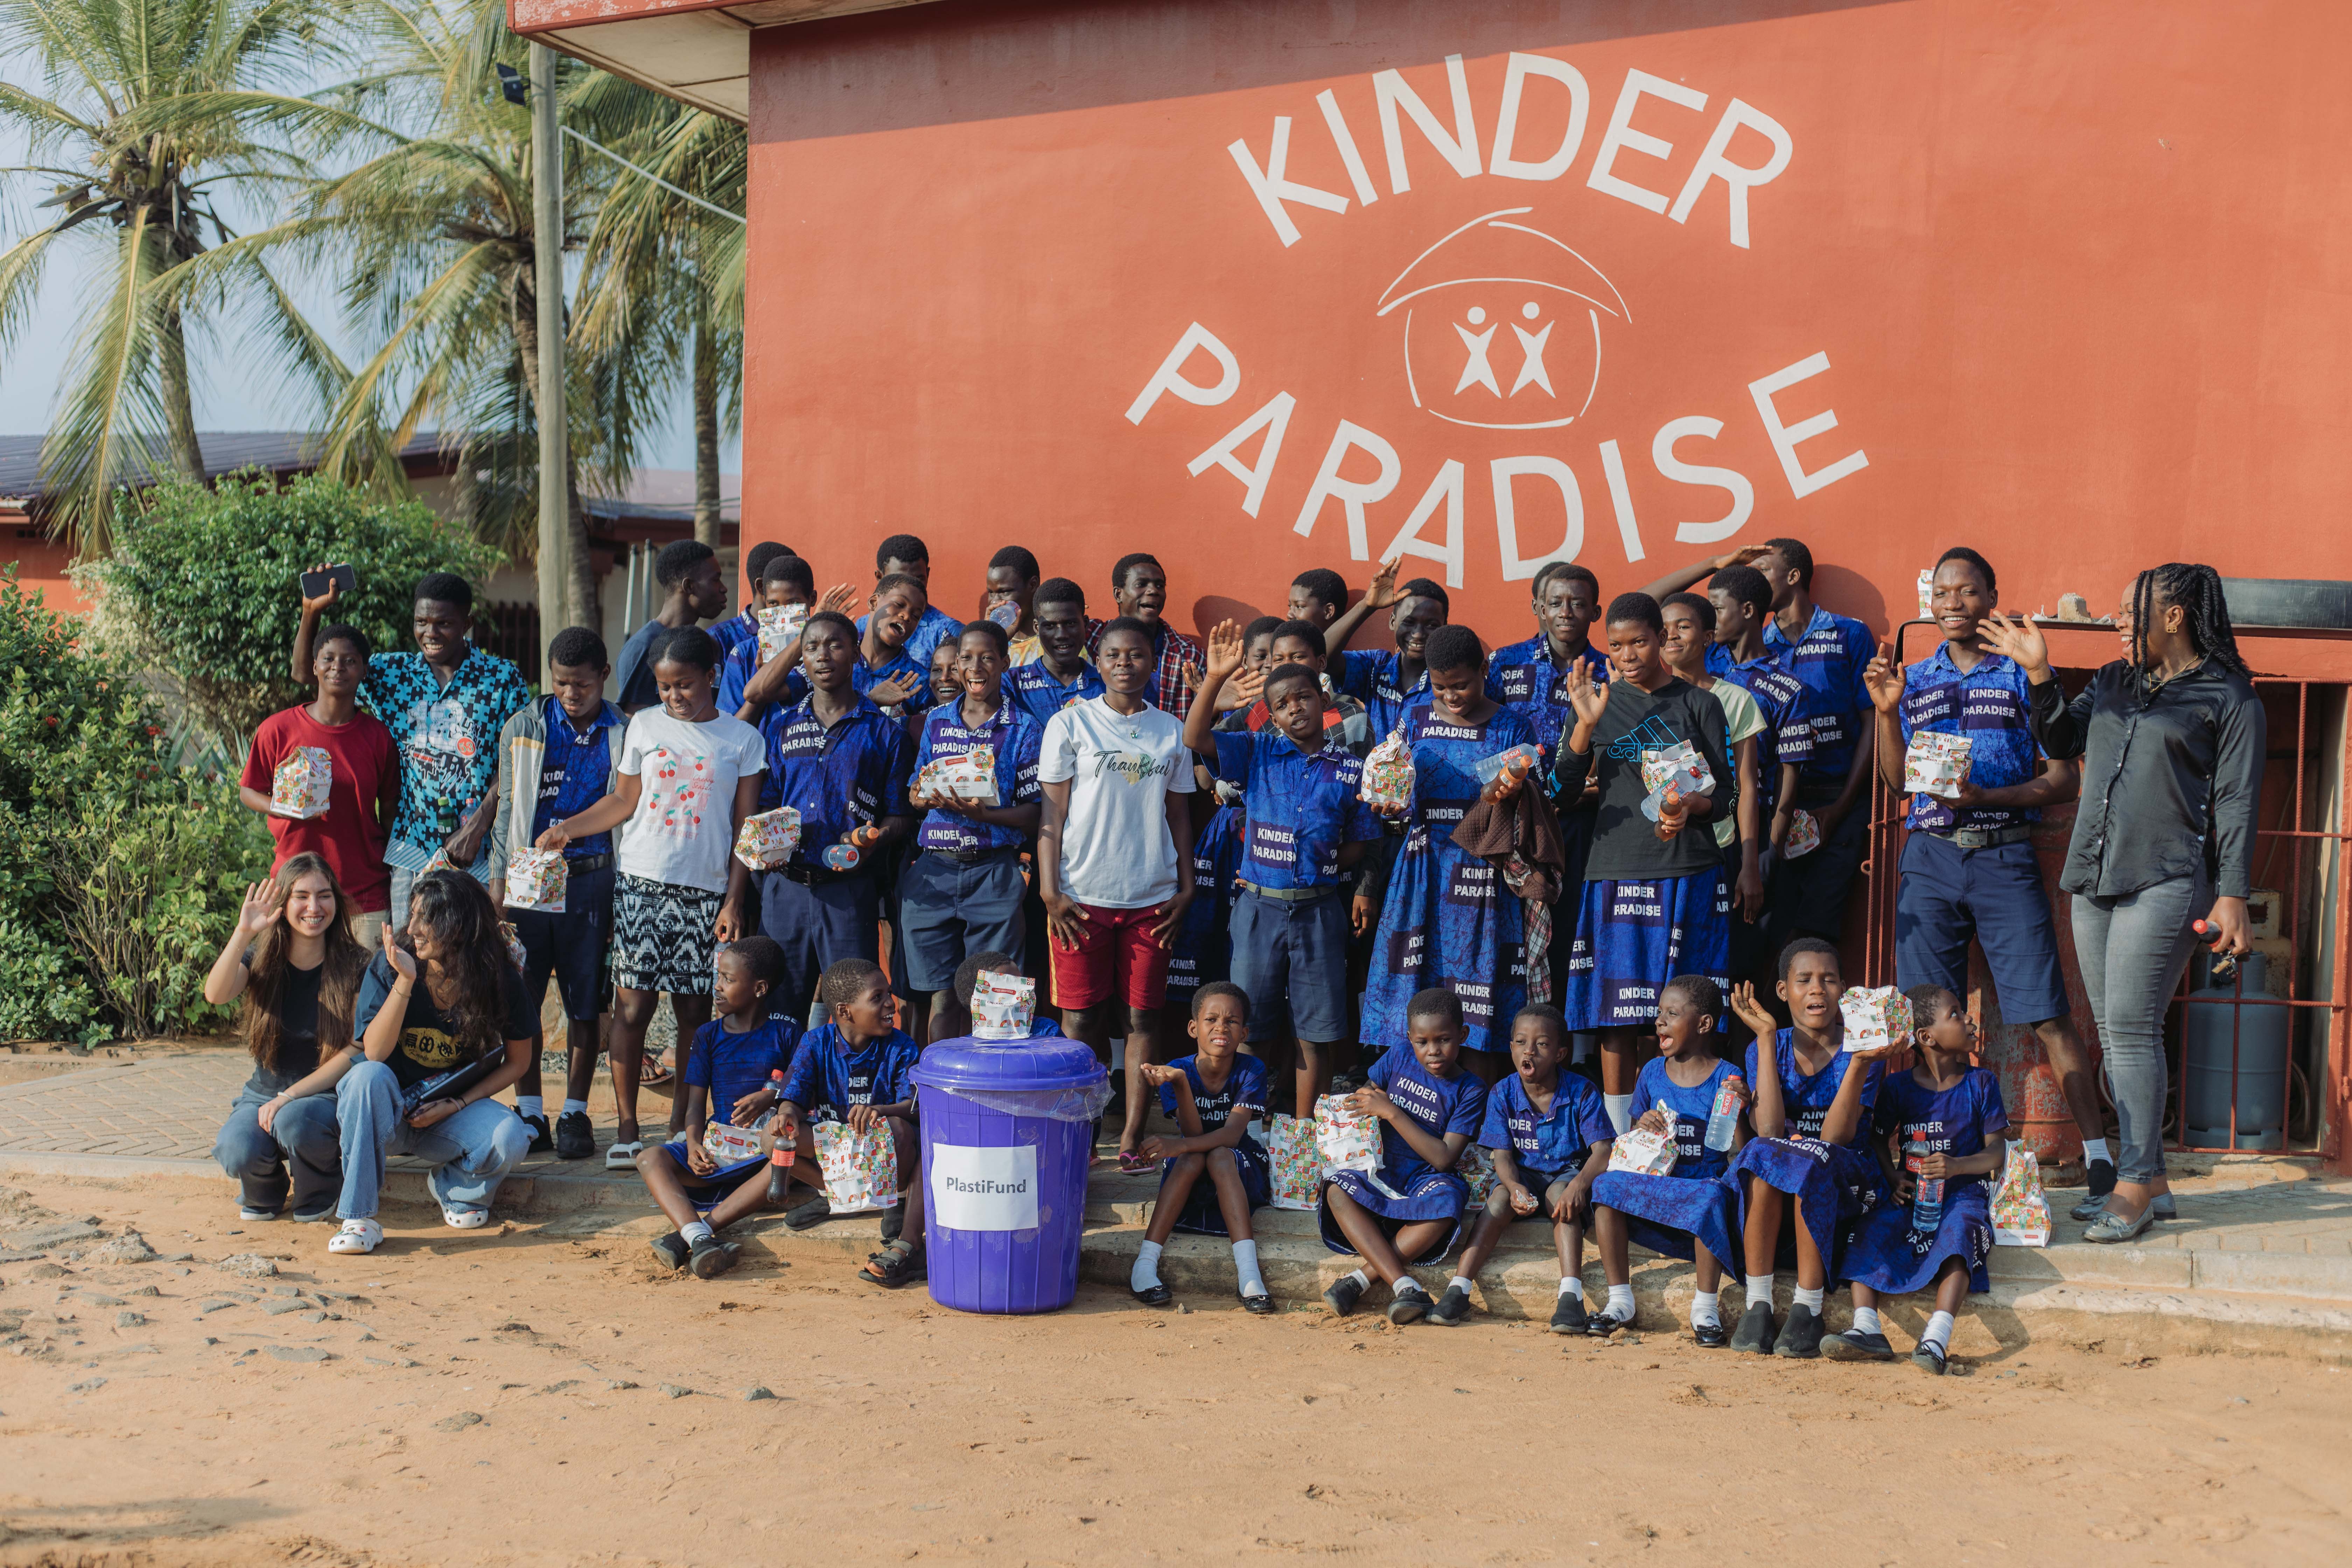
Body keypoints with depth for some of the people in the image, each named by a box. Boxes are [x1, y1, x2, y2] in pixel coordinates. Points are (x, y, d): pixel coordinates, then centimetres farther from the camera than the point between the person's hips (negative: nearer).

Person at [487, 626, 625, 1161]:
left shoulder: (623, 735, 4)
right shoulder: (524, 727, 6)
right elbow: (507, 806, 9)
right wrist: (498, 878, 3)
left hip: (592, 879, -1)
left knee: (587, 1004, 3)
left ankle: (575, 1113, 14)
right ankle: (530, 1113, 12)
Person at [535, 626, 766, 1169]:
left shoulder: (741, 738, 6)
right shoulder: (645, 725, 10)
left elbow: (745, 827, 5)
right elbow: (623, 802, 14)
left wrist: (734, 901, 0)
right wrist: (566, 829, 1)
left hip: (705, 892, -1)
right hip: (642, 883, 1)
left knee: (694, 1013, 1)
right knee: (632, 1006, -4)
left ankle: (681, 1128, 11)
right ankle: (626, 1129, 3)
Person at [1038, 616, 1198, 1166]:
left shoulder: (1171, 731, 11)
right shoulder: (1070, 724, 3)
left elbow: (1179, 815, 15)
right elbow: (1053, 811, 1)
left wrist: (1185, 889, 7)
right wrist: (1050, 891, -6)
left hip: (1152, 898, 2)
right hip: (1083, 894, -2)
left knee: (1142, 1019, 2)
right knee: (1081, 1020, -1)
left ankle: (1132, 1138, 7)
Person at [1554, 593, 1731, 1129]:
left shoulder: (1698, 704, 6)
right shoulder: (1603, 702, 9)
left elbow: (1724, 792, 5)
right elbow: (1564, 789, 2)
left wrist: (1688, 807, -16)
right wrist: (1586, 725, -12)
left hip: (1688, 869, -1)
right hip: (1617, 868, 1)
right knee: (1616, 1008, -1)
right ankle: (1620, 1135, 8)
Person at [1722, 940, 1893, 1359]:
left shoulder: (1860, 1047, -3)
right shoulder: (1768, 1049, 4)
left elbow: (1835, 1136, -16)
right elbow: (1769, 1129, -15)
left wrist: (1860, 1063, -28)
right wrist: (1766, 1036, -13)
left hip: (1844, 1184, -2)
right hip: (1772, 1186, 2)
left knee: (1813, 1162, -34)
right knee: (1762, 1155, -31)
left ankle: (1807, 1309, -26)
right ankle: (1758, 1305, -27)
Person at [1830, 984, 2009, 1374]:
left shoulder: (1981, 1083, 4)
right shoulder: (1897, 1087, 7)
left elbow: (1997, 1153, -1)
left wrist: (1956, 1166, -21)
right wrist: (1892, 1177, -9)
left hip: (1964, 1191, -2)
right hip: (1910, 1195, 2)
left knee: (1960, 1230, -34)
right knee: (1869, 1226, -25)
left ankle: (1937, 1338, -46)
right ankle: (1867, 1330, -32)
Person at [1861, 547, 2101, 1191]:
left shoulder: (2025, 676, 5)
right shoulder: (1912, 680, 15)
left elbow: (2064, 778, 1)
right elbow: (1898, 782, 13)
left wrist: (1983, 797, -13)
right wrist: (1886, 712, -1)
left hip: (2006, 857, -3)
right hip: (1929, 857, 3)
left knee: (2047, 1012, -8)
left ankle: (2098, 1158, -4)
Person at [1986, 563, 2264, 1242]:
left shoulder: (2228, 697, -2)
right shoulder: (2114, 682, 16)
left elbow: (2237, 802, -5)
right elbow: (2061, 740, 20)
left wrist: (2231, 895, -10)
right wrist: (2039, 673, 6)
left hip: (2164, 884, -7)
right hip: (2093, 879, 7)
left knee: (2131, 1028, -10)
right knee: (2114, 1032, 8)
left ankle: (2135, 1187, -3)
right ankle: (2149, 1179, 16)